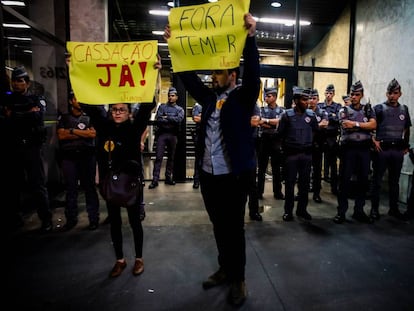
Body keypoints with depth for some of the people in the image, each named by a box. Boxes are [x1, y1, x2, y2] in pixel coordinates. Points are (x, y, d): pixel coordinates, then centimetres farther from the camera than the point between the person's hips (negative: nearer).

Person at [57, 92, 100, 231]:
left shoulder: (89, 117, 12)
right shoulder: (63, 118, 12)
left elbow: (93, 133, -5)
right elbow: (61, 135, -2)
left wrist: (72, 131, -4)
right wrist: (83, 133, -4)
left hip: (87, 155, 0)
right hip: (69, 156, 1)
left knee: (89, 187, 2)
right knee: (70, 188, 3)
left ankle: (94, 218, 7)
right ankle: (71, 219, 13)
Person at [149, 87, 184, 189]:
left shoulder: (180, 109, 11)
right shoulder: (162, 107, 9)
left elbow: (179, 119, -10)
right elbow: (158, 120, -7)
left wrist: (166, 117, -8)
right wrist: (172, 121, -9)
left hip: (173, 135, 2)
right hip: (162, 134, -2)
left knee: (171, 157, 9)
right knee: (158, 157, -6)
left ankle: (168, 177, 19)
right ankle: (155, 180, -6)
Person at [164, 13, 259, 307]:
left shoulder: (243, 96, -2)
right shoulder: (208, 96, 11)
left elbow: (253, 72, -18)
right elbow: (188, 75, 11)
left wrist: (250, 37, -28)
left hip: (234, 175, -5)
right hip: (207, 174, 5)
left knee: (234, 227, 7)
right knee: (219, 226, 18)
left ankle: (238, 278, 25)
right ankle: (224, 269, 36)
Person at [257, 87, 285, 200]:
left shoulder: (282, 110, 5)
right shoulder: (262, 110, 7)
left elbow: (279, 121, -14)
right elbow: (260, 123, -9)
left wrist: (266, 120, -11)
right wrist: (274, 125, -13)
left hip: (277, 141, -1)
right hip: (264, 140, 1)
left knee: (276, 168, 7)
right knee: (261, 168, 5)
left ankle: (277, 192, 15)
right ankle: (259, 191, 12)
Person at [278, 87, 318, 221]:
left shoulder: (311, 115, 4)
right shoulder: (287, 115, -5)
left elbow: (315, 131, 13)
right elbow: (281, 133, 0)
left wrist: (309, 143, 9)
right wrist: (286, 146, 5)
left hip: (307, 153, 3)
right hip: (291, 153, -3)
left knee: (305, 182, 9)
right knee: (290, 182, 3)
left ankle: (302, 209, 22)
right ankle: (288, 210, 14)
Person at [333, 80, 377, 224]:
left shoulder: (368, 109, 12)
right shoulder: (344, 110, 4)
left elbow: (373, 125, -5)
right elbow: (345, 126, -13)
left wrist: (355, 123, -11)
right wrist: (365, 125, -7)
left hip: (364, 149, 3)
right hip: (348, 148, -3)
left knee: (363, 180, 8)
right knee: (345, 180, 0)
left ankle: (359, 211, 20)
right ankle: (341, 212, 8)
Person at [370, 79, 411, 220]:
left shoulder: (404, 109, 12)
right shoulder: (379, 108, -1)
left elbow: (407, 129, 19)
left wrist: (406, 145, 14)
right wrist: (374, 140, -14)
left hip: (398, 150, 4)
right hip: (381, 148, -4)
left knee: (394, 181, 12)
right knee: (377, 180, 1)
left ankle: (394, 209, 22)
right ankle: (374, 209, 9)